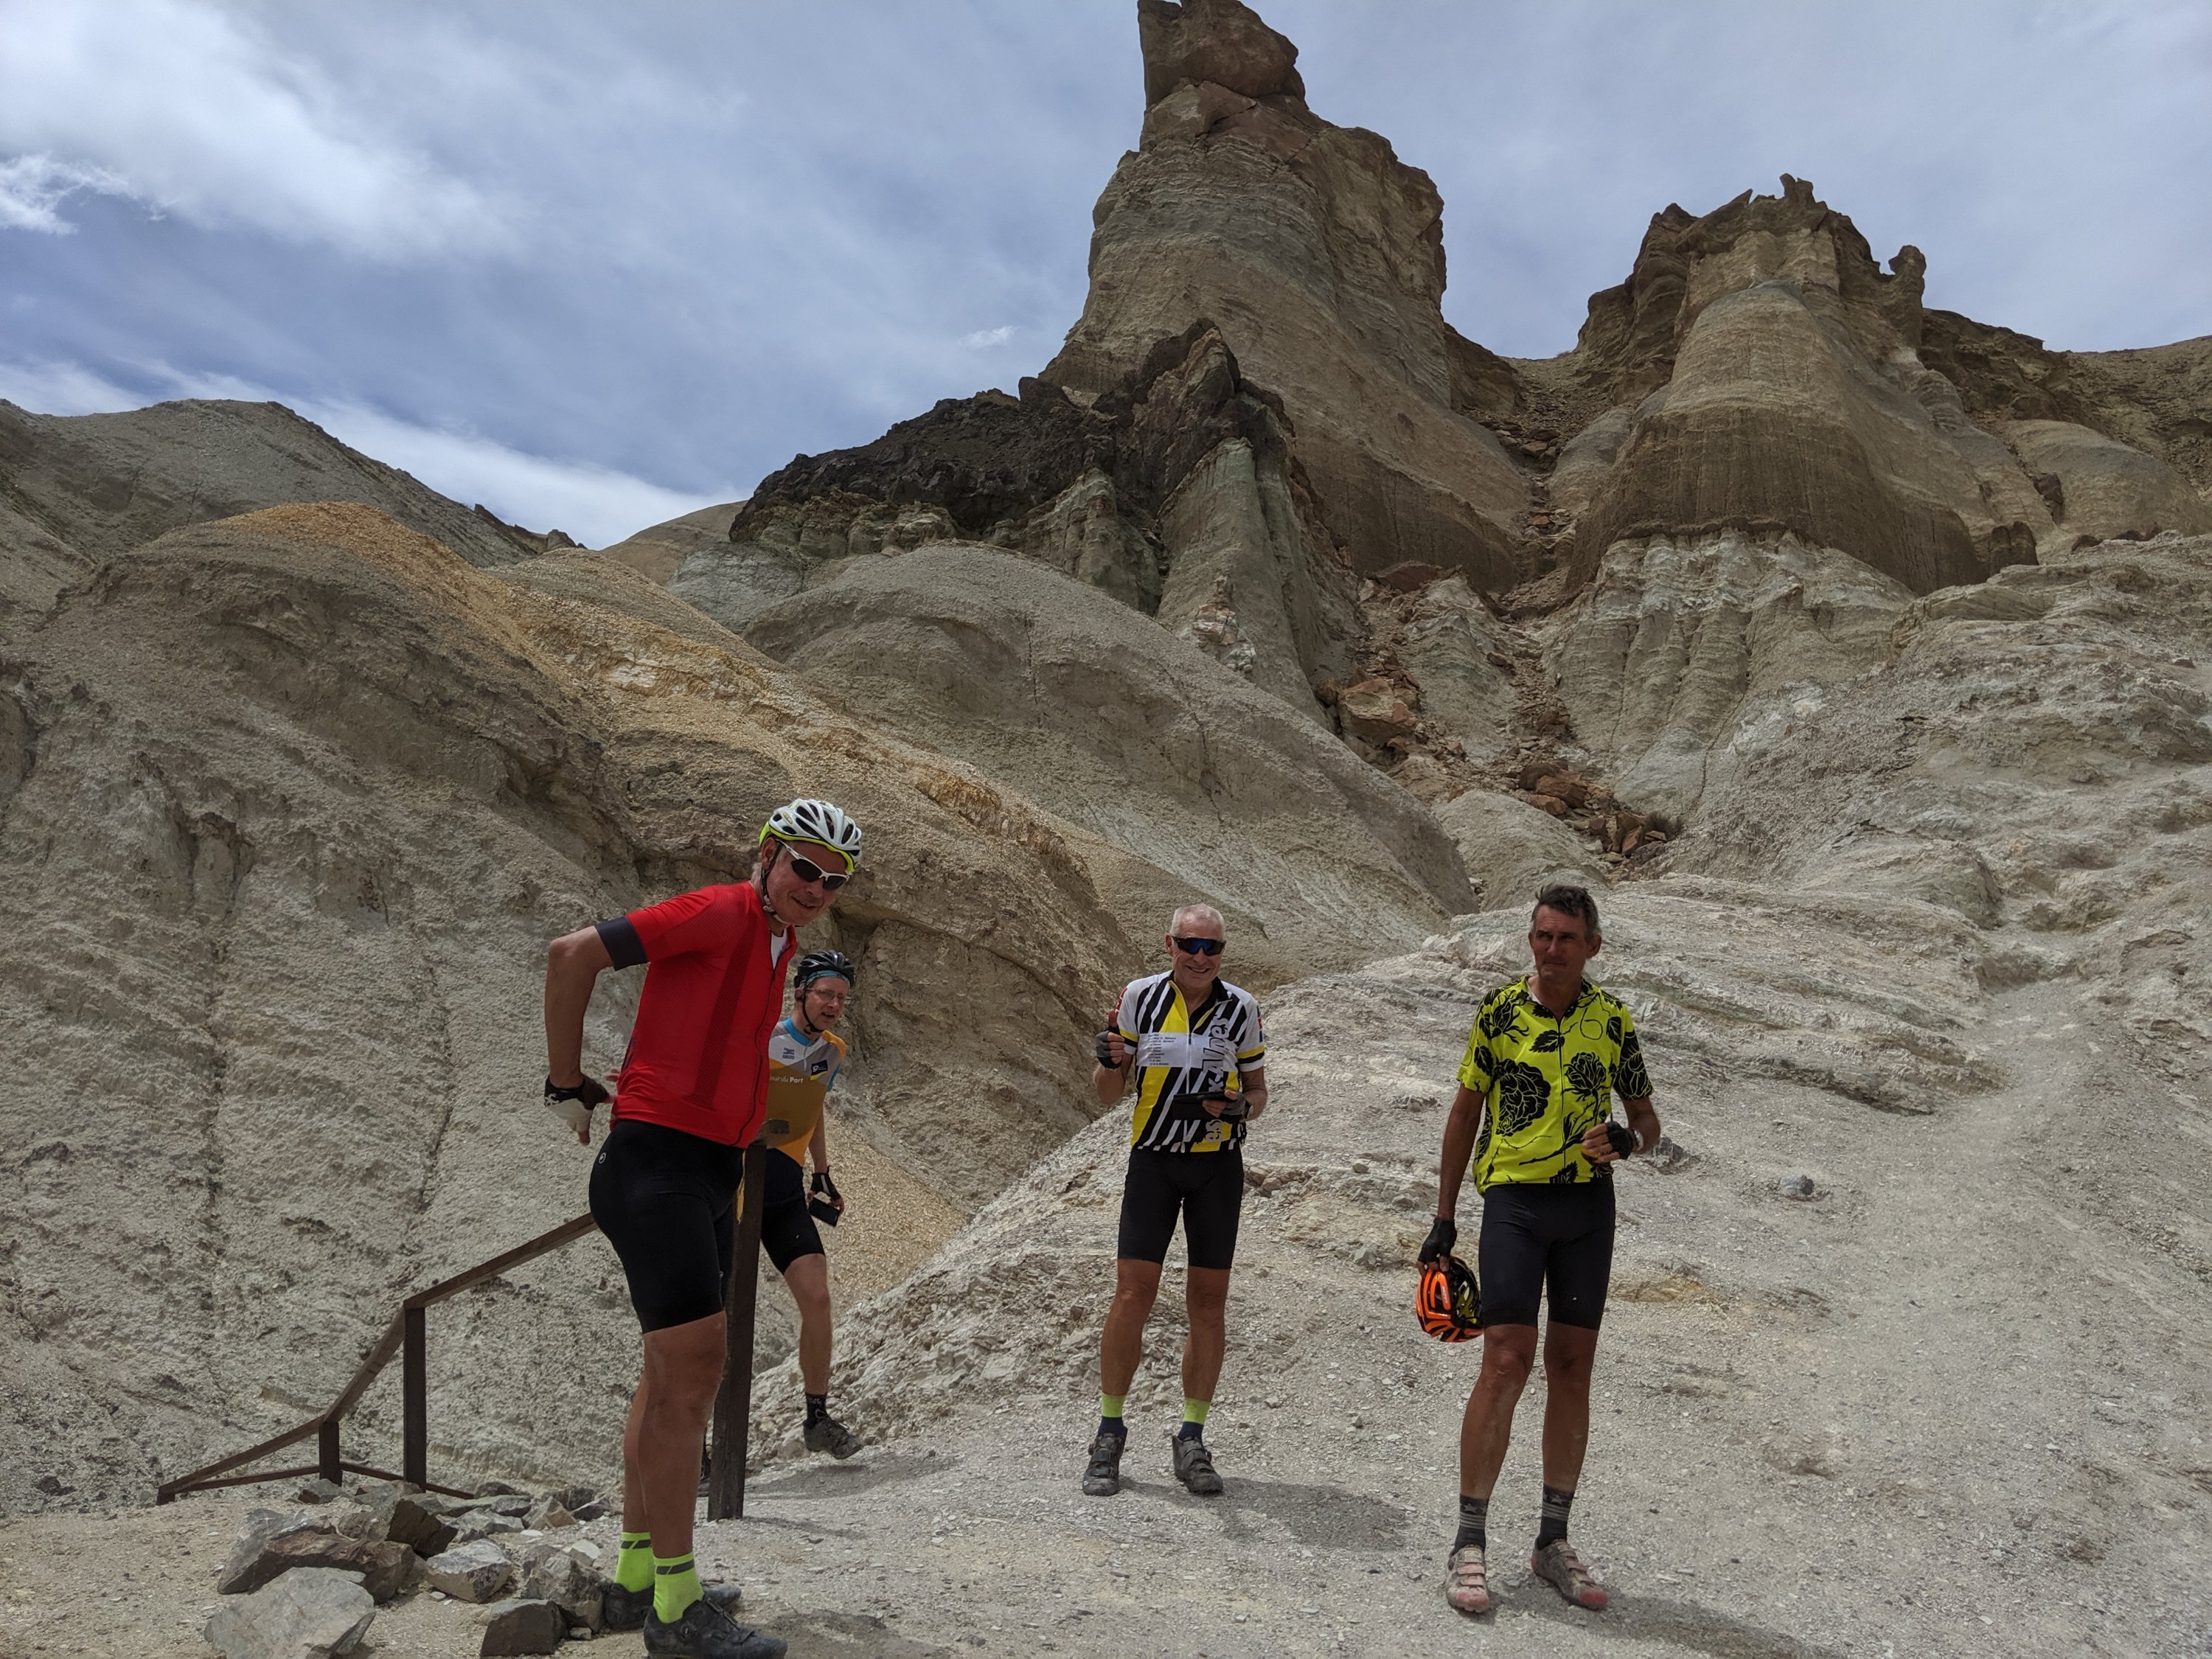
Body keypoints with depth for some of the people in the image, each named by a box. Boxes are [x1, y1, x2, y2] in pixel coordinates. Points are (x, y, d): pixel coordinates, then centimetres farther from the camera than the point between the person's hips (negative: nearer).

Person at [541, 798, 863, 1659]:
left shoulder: (775, 944, 15)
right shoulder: (723, 912, -14)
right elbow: (572, 954, -20)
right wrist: (566, 1084, -12)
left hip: (710, 1176, 10)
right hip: (656, 1167, -10)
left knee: (671, 1376, 15)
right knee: (693, 1373, -9)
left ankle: (636, 1577, 26)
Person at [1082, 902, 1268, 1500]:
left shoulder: (1241, 1008, 1)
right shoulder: (1140, 997, -2)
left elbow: (1257, 1089, 12)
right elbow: (1108, 1096, 4)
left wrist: (1242, 1107, -11)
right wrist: (1110, 1062, -18)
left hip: (1218, 1164, 1)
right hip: (1153, 1160, -1)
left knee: (1208, 1302, 3)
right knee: (1132, 1294, -7)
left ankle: (1191, 1439, 15)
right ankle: (1109, 1434, 8)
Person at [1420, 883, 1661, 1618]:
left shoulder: (1612, 1018, 4)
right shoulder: (1500, 1010, -1)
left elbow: (1647, 1120, 14)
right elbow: (1466, 1111, 6)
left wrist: (1627, 1139, -12)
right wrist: (1444, 1217, 5)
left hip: (1589, 1203, 3)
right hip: (1514, 1201, -3)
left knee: (1572, 1365, 7)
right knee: (1506, 1361, -10)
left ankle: (1553, 1540, 20)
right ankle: (1469, 1543, 0)